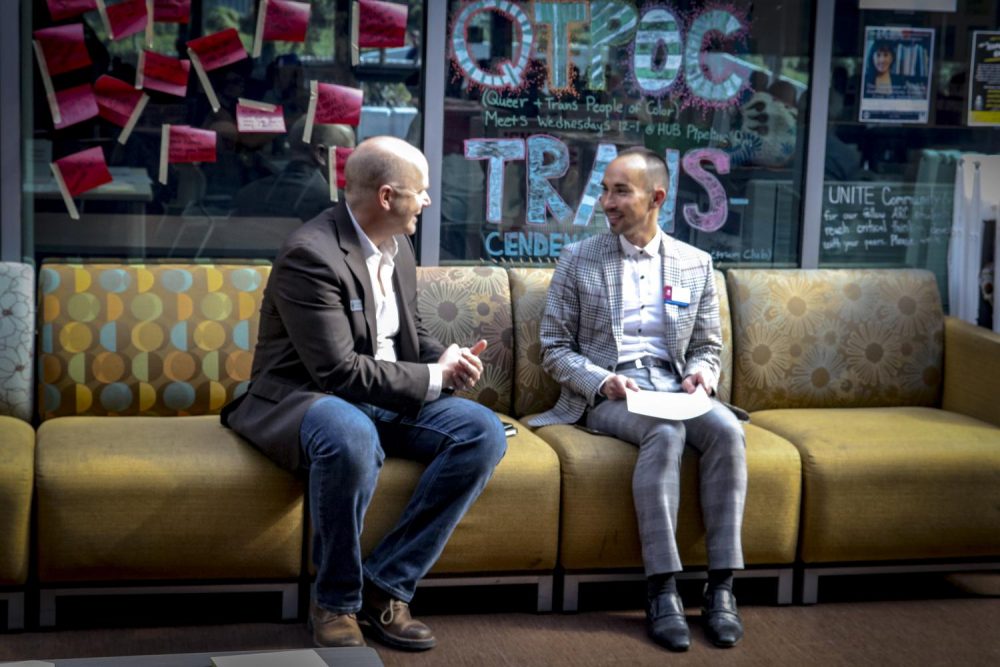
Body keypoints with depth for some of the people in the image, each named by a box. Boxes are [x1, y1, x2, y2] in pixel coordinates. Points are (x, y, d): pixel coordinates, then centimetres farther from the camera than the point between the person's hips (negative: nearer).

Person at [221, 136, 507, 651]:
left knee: (484, 433, -14)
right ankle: (336, 601, -18)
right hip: (305, 399, -8)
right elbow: (339, 371, -23)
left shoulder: (398, 248, 8)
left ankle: (385, 586, -12)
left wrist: (448, 359, -2)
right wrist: (434, 377, -16)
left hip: (389, 397, 8)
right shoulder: (310, 254, -19)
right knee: (352, 438, -41)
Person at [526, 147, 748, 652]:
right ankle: (662, 589, -35)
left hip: (674, 387, 3)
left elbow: (707, 346, 18)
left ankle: (720, 586, -27)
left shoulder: (695, 264, 13)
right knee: (665, 433, -35)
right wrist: (600, 380, -14)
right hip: (607, 395, -3)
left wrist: (702, 372, -6)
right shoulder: (577, 260, 7)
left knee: (728, 431, -30)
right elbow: (554, 348, 5)